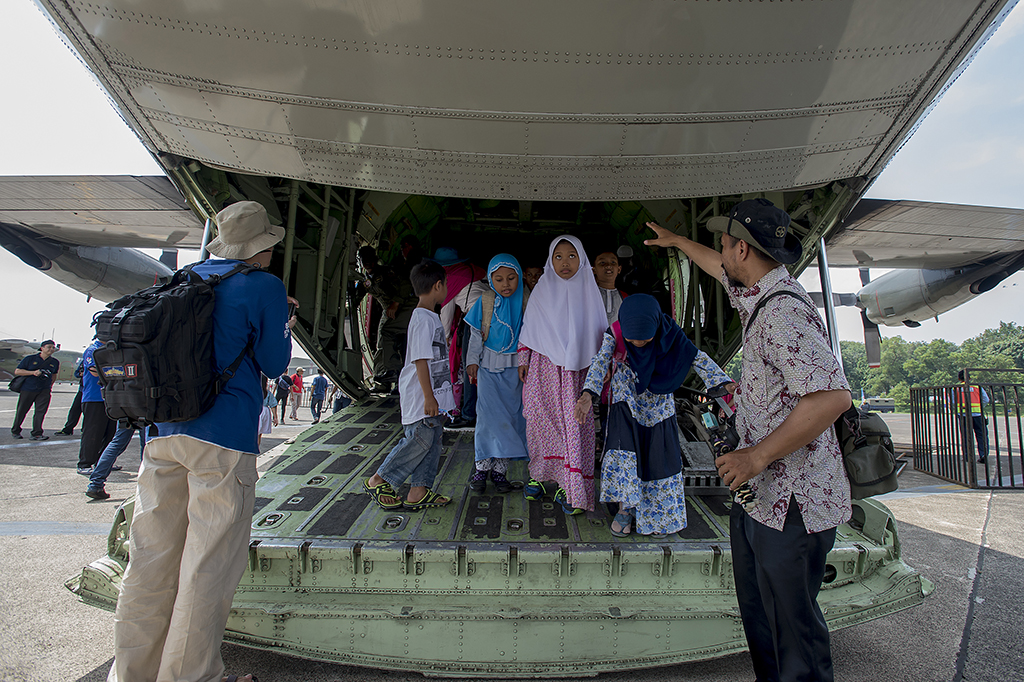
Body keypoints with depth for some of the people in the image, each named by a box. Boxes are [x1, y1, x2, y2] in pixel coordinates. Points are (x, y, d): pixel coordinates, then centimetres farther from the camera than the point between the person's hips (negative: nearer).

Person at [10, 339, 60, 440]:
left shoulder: (54, 362, 8)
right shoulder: (29, 359, -2)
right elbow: (17, 371, -4)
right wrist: (33, 372, -16)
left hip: (44, 391, 2)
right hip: (27, 389, -2)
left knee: (40, 411, -9)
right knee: (21, 411, 10)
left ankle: (37, 434, -8)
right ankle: (15, 431, 30)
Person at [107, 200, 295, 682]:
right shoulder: (265, 286, -5)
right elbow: (274, 363, 0)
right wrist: (284, 327, 18)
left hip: (163, 432, 7)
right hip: (223, 437, -7)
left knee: (151, 557, 14)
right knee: (208, 565, 3)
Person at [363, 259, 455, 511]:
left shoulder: (431, 317, 15)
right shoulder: (422, 318, -16)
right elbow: (420, 360, -21)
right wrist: (429, 397, -22)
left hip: (434, 396, 10)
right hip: (421, 396, -10)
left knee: (433, 440, 9)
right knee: (419, 439, -6)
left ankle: (418, 492, 15)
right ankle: (377, 481, 8)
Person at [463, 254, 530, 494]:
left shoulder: (525, 302, -1)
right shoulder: (485, 302, -1)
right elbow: (476, 336, 4)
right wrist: (472, 361, -1)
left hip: (516, 369, 1)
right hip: (490, 368, -1)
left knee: (511, 417, 4)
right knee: (490, 415, -6)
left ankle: (499, 469, 15)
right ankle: (482, 467, 8)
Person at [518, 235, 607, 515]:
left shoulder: (588, 289, 4)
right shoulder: (543, 288, 3)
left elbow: (600, 329, 9)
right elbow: (529, 325, 8)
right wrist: (523, 359, 5)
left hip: (577, 369, 0)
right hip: (545, 366, 0)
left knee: (574, 424, -3)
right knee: (543, 421, 4)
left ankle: (568, 487, 5)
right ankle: (539, 475, 22)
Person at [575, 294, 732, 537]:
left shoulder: (669, 335, -18)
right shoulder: (614, 335, -20)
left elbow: (699, 359, -18)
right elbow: (600, 363, -28)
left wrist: (724, 383, -32)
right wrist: (588, 394, -46)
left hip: (659, 408, 1)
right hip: (626, 406, -1)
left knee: (660, 460, 5)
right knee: (622, 455, -17)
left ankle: (657, 516, 28)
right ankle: (625, 508, 7)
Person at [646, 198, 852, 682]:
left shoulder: (784, 311, -22)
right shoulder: (758, 294, 8)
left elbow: (833, 396, -31)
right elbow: (720, 270, 30)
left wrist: (756, 457, -25)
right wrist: (676, 241, 44)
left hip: (794, 501, -10)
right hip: (760, 493, 10)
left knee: (792, 627, 5)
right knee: (758, 614, 21)